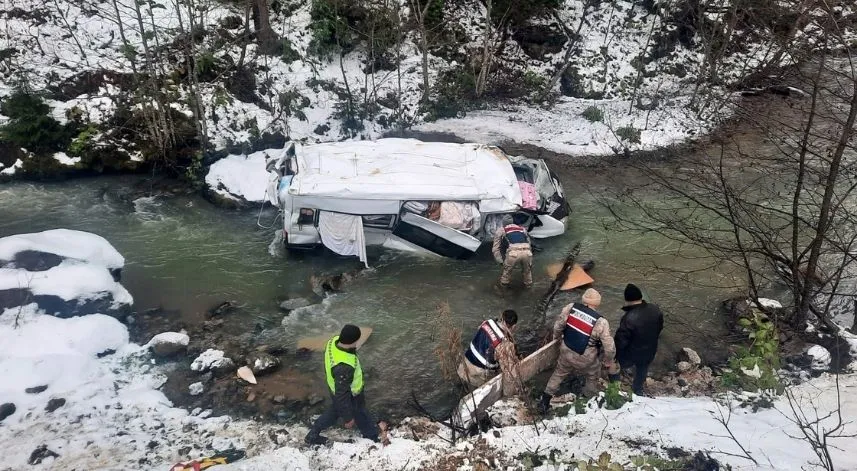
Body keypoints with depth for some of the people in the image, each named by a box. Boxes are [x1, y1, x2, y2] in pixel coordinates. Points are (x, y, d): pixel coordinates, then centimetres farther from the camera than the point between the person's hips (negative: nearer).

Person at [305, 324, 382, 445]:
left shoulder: (334, 340, -24)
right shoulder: (344, 367, -47)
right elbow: (342, 395, -34)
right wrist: (348, 418, -21)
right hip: (349, 397, -6)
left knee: (335, 410, 35)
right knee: (361, 416, 24)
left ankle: (313, 435, 51)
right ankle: (372, 435, 54)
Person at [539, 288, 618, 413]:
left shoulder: (570, 308, -15)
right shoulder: (600, 322, -24)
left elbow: (558, 326, -4)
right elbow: (609, 347, -16)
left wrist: (556, 337, 17)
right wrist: (609, 363, 2)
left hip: (566, 352, 3)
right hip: (585, 359, -3)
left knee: (559, 373, 27)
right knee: (593, 377, 28)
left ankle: (544, 402, 31)